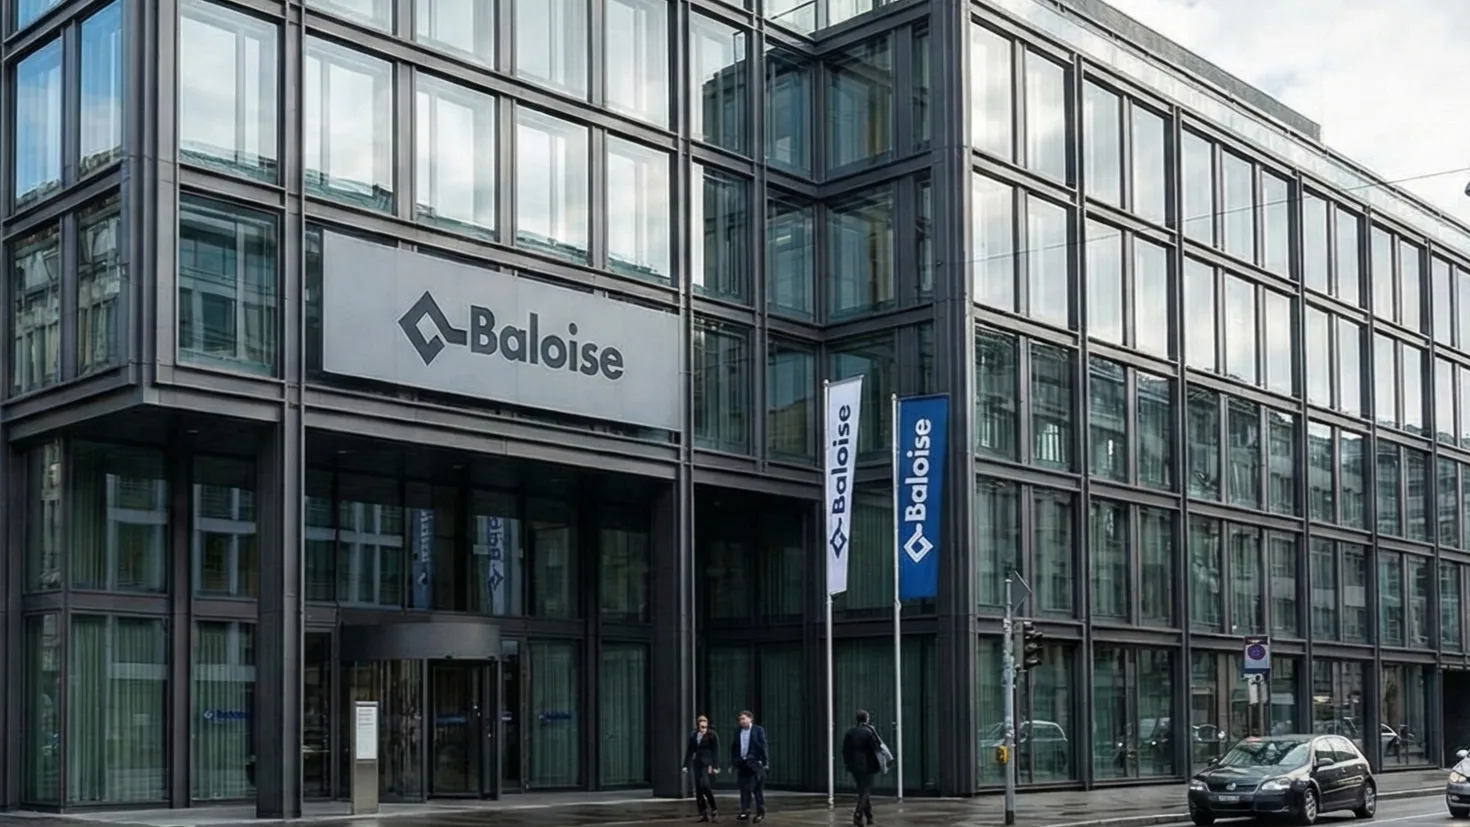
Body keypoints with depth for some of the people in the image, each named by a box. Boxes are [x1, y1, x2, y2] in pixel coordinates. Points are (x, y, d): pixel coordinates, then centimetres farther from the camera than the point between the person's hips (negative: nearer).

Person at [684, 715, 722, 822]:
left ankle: (714, 809, -3)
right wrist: (686, 765, 9)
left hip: (708, 764, -5)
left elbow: (716, 751, -9)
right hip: (697, 764, 5)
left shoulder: (712, 735, -7)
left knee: (704, 785, -20)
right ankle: (703, 813, 7)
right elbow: (690, 751, 12)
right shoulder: (693, 735, 6)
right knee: (698, 790, 2)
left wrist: (715, 766, -15)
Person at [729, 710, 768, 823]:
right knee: (744, 789, 2)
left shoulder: (758, 730, 0)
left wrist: (762, 761, -11)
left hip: (755, 763, -4)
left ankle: (760, 813, 8)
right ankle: (745, 812, 4)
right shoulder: (738, 732, 13)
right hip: (742, 764, 4)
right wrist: (733, 763, 6)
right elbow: (733, 748, 13)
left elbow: (762, 746, -5)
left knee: (757, 789, 1)